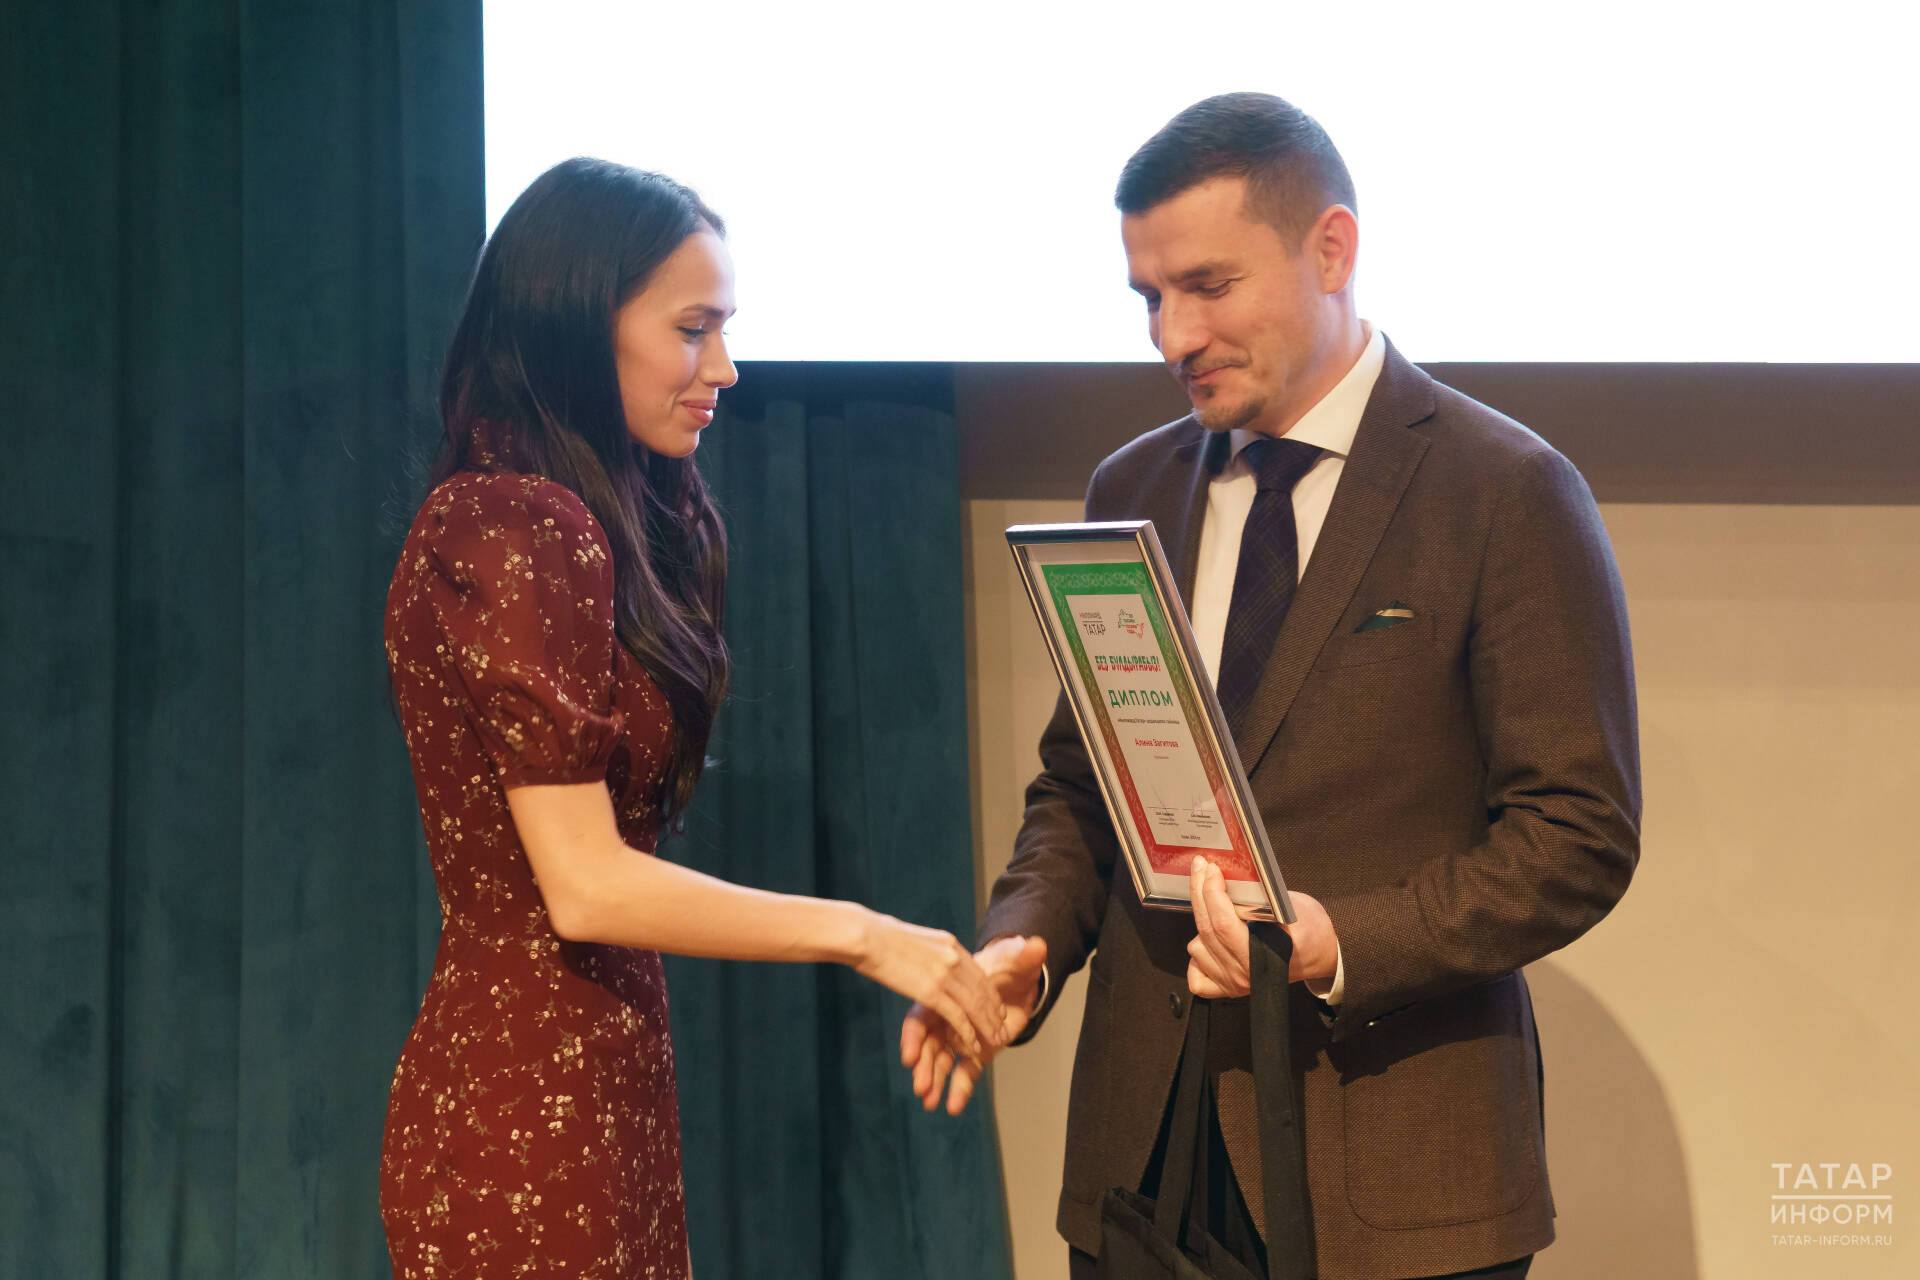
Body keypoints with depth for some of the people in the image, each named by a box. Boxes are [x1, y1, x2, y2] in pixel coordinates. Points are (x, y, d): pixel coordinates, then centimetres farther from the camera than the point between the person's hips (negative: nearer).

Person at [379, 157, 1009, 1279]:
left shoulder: (573, 523, 12)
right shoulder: (519, 528, -16)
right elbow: (583, 885, -20)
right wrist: (858, 934, -16)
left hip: (593, 1089, 9)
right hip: (530, 1104, -9)